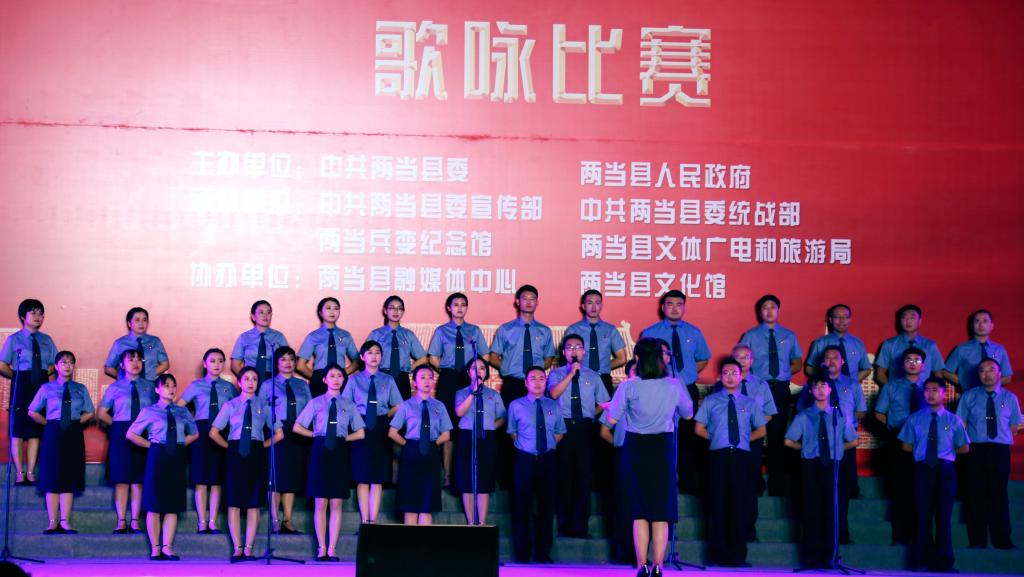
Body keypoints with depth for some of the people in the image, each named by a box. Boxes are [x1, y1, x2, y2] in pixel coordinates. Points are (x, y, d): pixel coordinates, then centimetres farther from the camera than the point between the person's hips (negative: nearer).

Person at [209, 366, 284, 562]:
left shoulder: (264, 406, 6)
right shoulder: (230, 405, 5)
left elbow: (279, 434, 10)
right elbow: (214, 433, 5)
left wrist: (263, 445, 1)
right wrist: (229, 446, -1)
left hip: (256, 455, 1)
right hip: (235, 455, -1)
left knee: (254, 503, 1)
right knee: (234, 502, -2)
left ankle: (248, 548, 4)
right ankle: (237, 548, 1)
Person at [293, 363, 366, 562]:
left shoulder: (349, 405, 9)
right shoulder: (315, 403, 5)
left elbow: (360, 433, 10)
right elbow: (297, 427, 6)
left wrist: (343, 437, 0)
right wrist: (315, 434, 0)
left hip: (340, 453, 1)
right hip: (320, 452, -1)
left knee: (336, 503, -1)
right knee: (320, 503, -2)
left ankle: (332, 549, 1)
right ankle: (321, 548, 2)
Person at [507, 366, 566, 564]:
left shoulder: (554, 406, 8)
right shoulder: (516, 405, 1)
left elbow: (559, 432, 16)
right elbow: (512, 432, 8)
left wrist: (550, 446, 5)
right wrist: (525, 447, 1)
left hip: (547, 460, 3)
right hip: (524, 460, -2)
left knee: (546, 506, 6)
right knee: (522, 508, 1)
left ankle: (543, 553, 13)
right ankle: (522, 554, 8)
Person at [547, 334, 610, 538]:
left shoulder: (593, 376, 12)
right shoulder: (556, 373, 7)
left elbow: (604, 403, 14)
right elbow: (553, 393, -13)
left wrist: (593, 414, -1)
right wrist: (571, 373, -14)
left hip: (585, 428, 1)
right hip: (563, 427, -1)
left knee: (584, 476, -1)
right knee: (564, 476, 0)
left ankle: (581, 527, 3)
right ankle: (564, 526, 8)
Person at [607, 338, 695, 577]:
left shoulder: (628, 387, -9)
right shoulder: (674, 386, -2)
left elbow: (612, 420, -5)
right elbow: (688, 414, 12)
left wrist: (608, 406, 16)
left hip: (635, 449, -1)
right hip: (663, 449, 1)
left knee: (639, 512, 6)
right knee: (661, 512, 6)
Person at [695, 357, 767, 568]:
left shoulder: (750, 402, 11)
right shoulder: (711, 401, 7)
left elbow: (761, 430, 17)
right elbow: (699, 429, 8)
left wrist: (745, 439, 5)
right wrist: (716, 439, 2)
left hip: (741, 456, 1)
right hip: (718, 456, -1)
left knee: (740, 504, 2)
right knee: (719, 504, -1)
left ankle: (738, 555, 6)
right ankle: (717, 555, 3)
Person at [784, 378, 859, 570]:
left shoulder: (839, 416, 7)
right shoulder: (803, 416, 2)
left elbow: (853, 441, 13)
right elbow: (789, 441, 4)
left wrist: (836, 448, 8)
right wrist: (806, 448, 5)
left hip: (831, 466, 1)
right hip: (810, 466, -1)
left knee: (830, 510, 1)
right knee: (811, 510, -1)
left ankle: (828, 558, 5)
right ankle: (810, 558, 3)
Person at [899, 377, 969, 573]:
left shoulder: (953, 420, 4)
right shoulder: (915, 419, 6)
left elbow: (964, 448, 10)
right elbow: (907, 446, 11)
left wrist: (946, 453, 5)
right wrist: (922, 452, 3)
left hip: (945, 470, 0)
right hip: (923, 469, 1)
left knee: (943, 516, 2)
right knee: (923, 515, 3)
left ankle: (943, 562, 7)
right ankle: (922, 559, 8)